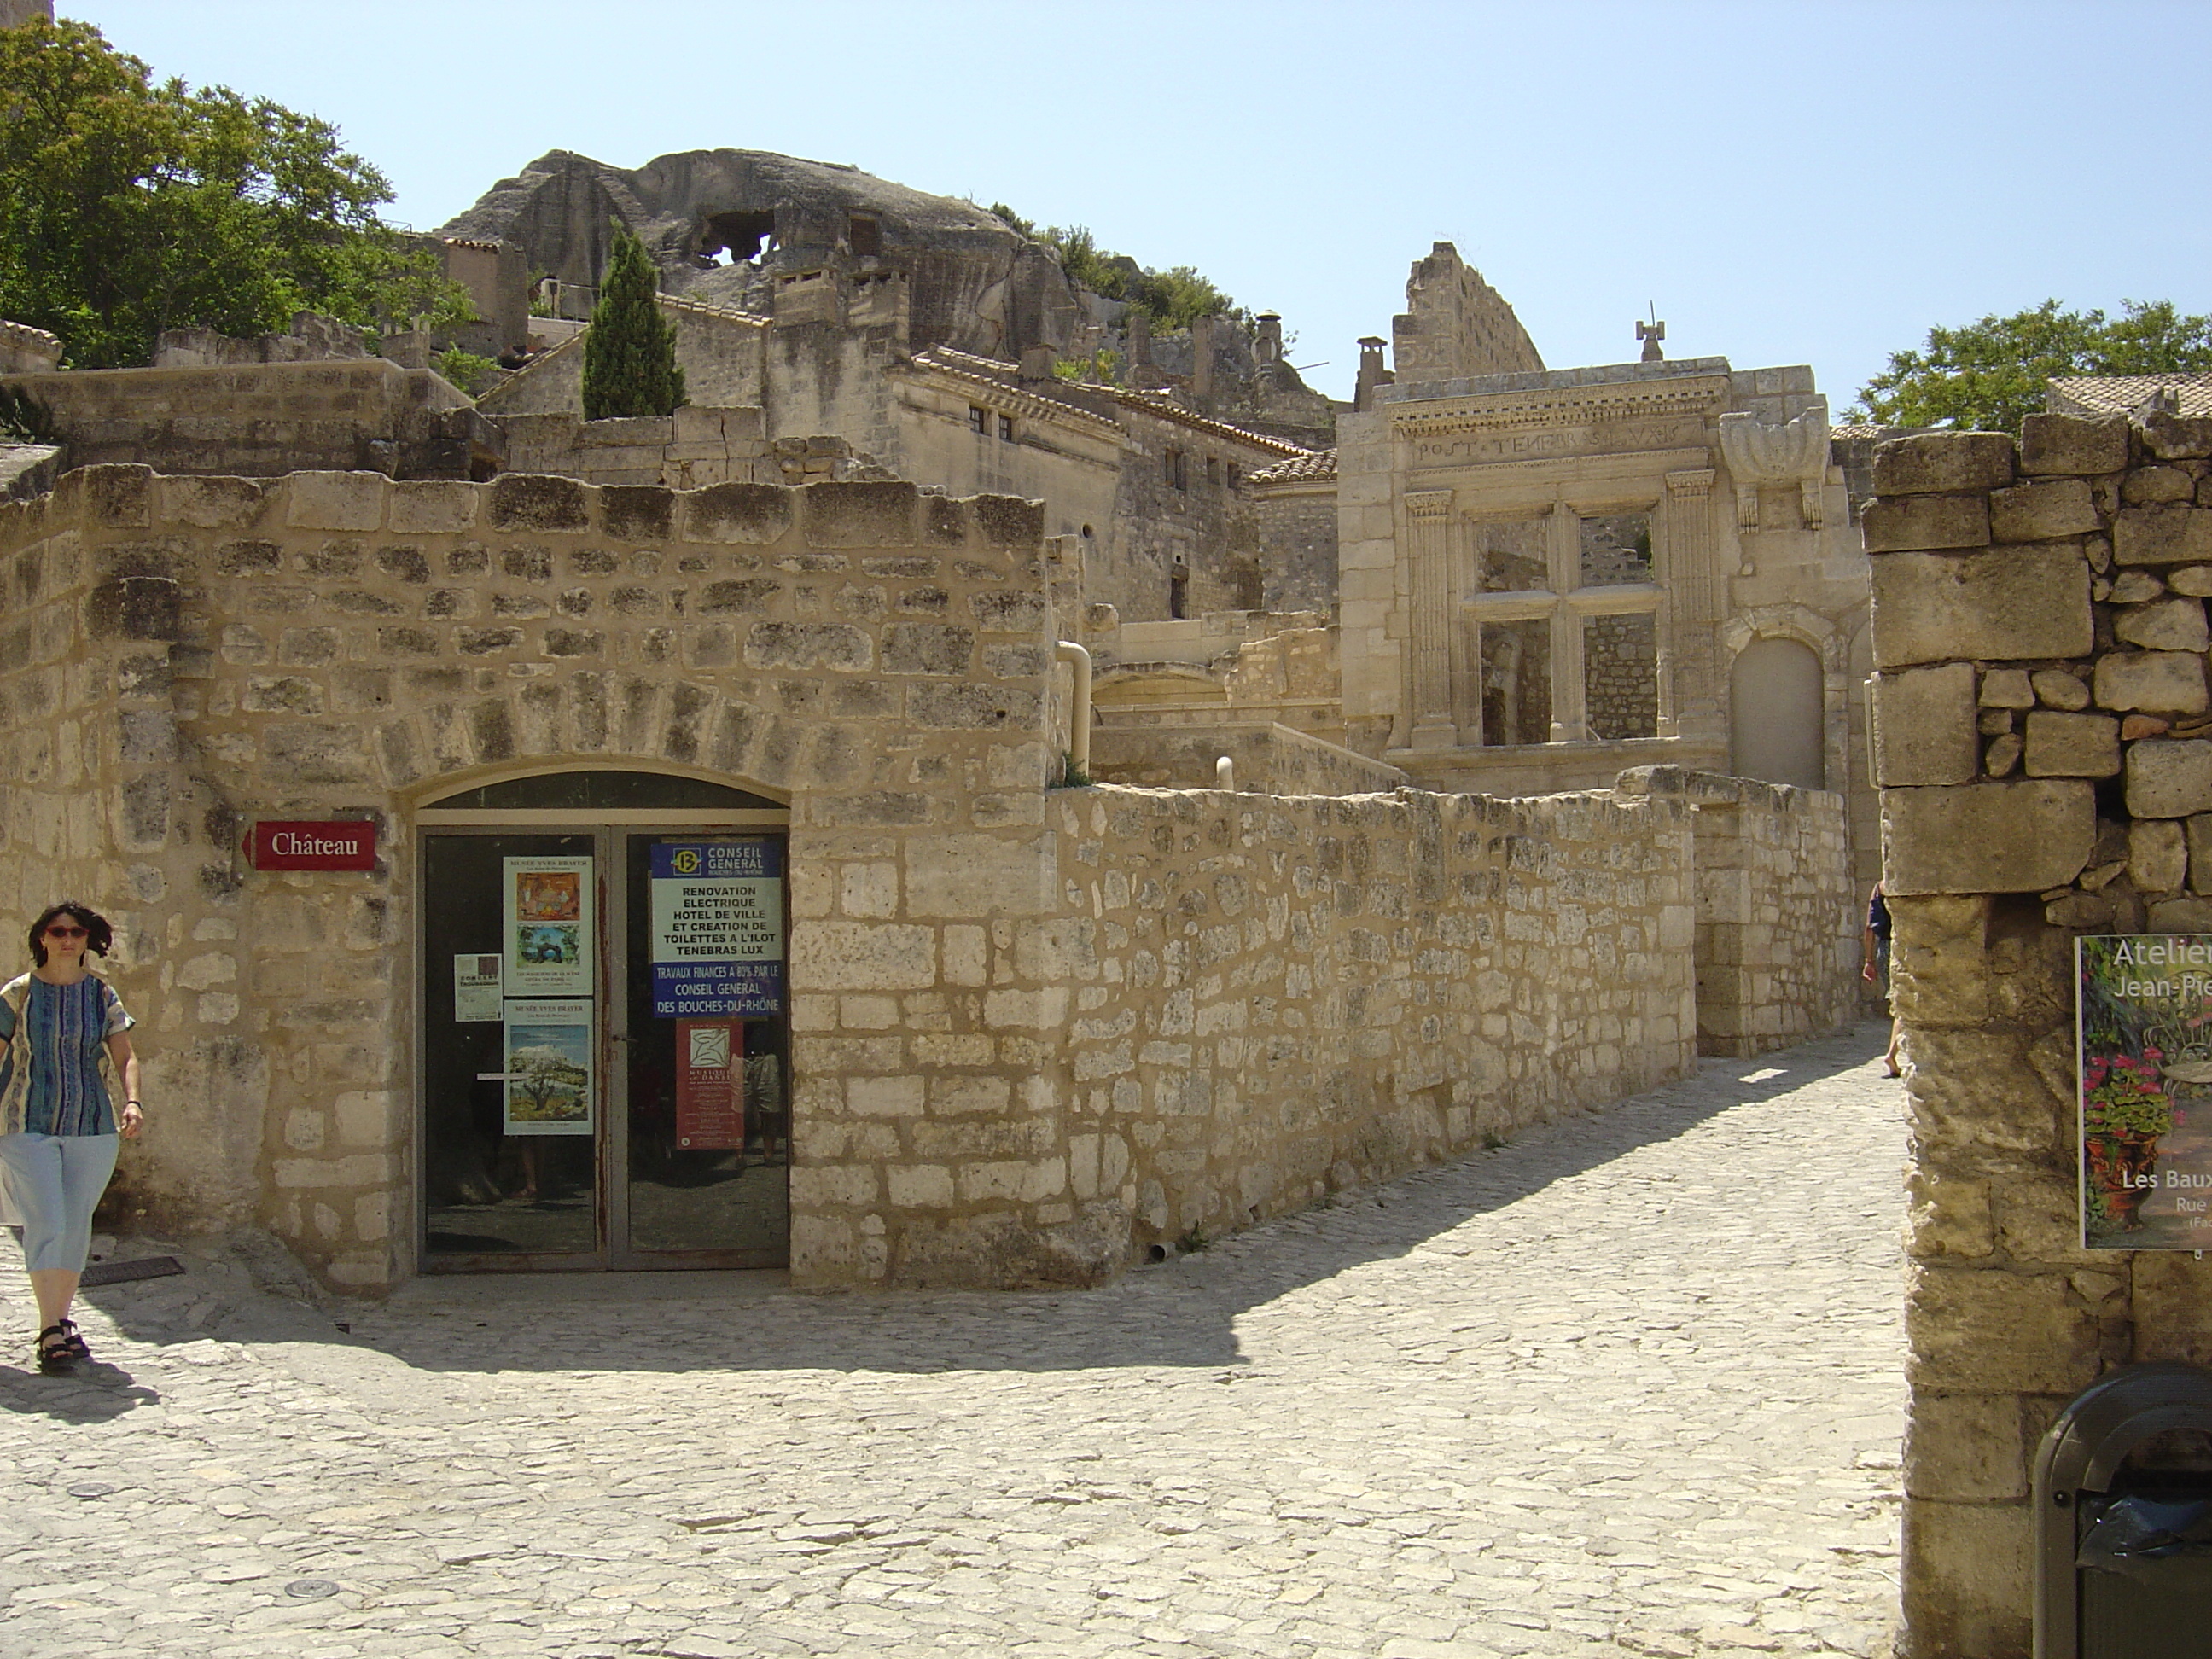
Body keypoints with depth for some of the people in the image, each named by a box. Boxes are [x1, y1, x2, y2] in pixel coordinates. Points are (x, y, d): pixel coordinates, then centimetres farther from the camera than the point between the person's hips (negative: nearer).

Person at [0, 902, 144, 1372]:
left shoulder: (102, 995, 6)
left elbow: (124, 1056, 3)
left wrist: (132, 1101, -14)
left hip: (92, 1126, 3)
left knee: (76, 1225, 8)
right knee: (46, 1223, -12)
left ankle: (61, 1319, 21)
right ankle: (50, 1332, -12)